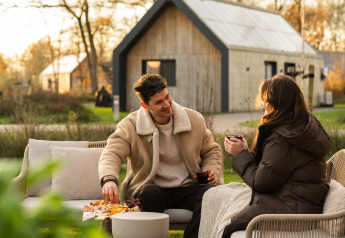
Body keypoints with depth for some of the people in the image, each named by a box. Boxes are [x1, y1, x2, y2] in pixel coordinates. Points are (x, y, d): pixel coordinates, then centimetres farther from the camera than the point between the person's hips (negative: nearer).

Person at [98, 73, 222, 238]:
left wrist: (212, 171, -1)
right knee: (150, 193, -38)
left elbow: (211, 151, 21)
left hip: (188, 188, 2)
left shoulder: (195, 119, 7)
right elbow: (111, 154, -15)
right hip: (151, 188, -2)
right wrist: (109, 179, -37)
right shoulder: (129, 126, -2)